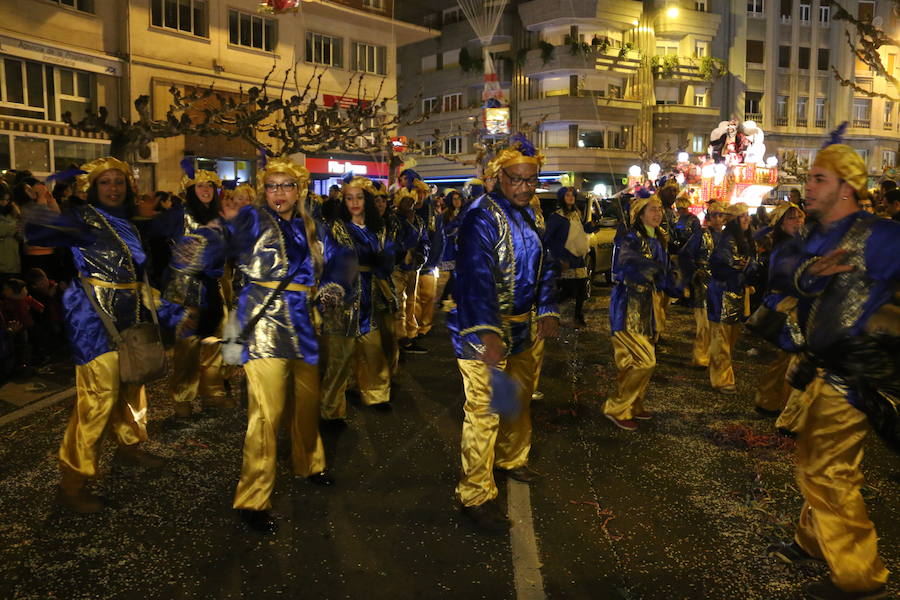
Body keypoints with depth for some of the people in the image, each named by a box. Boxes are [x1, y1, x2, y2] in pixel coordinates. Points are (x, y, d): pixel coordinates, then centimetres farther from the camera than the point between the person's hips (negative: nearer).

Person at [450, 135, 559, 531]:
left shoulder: (527, 215, 11)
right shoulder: (482, 216, -17)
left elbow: (544, 265, 19)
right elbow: (476, 276, -28)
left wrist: (547, 311, 10)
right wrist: (487, 332, -35)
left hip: (520, 328, 9)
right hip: (482, 330, -9)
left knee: (519, 398, 22)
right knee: (484, 410, -6)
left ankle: (511, 459, 45)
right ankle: (475, 495, 6)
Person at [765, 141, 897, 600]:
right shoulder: (814, 237, 9)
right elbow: (782, 265, -7)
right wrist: (806, 271, -27)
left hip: (849, 378, -8)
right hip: (821, 371, 9)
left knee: (828, 474, -2)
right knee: (813, 462, 21)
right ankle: (813, 541, 40)